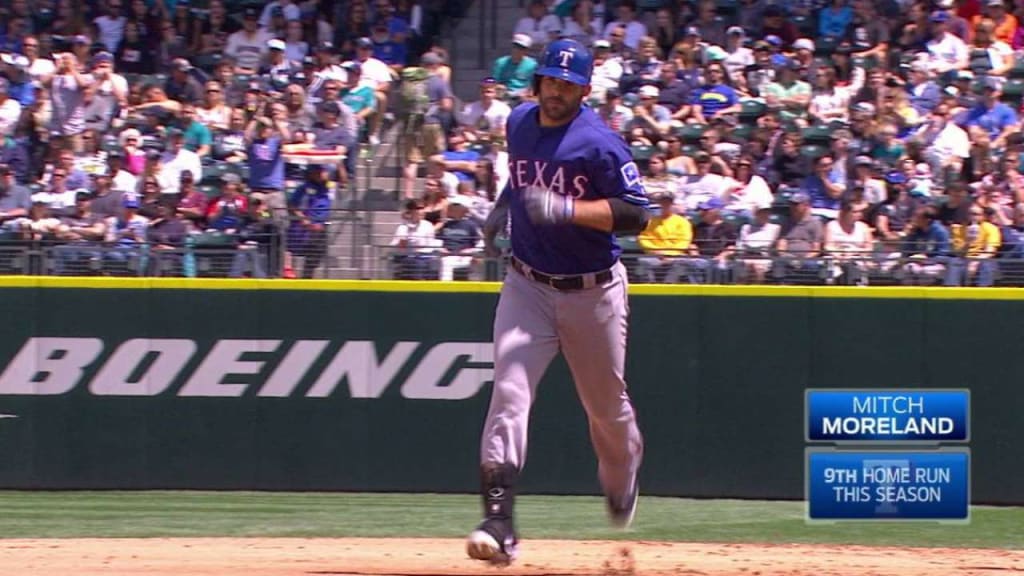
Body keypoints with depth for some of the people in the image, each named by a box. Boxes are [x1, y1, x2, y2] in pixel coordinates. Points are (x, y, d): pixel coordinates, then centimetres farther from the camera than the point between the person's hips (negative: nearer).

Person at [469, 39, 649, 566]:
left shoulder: (600, 143, -15)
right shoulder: (519, 123, 3)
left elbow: (636, 214, -20)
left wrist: (567, 209, -30)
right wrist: (503, 206, 10)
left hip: (593, 290, -3)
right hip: (528, 285, 3)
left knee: (606, 404, 14)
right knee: (509, 390, -17)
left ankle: (621, 479, 49)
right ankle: (498, 520, -25)